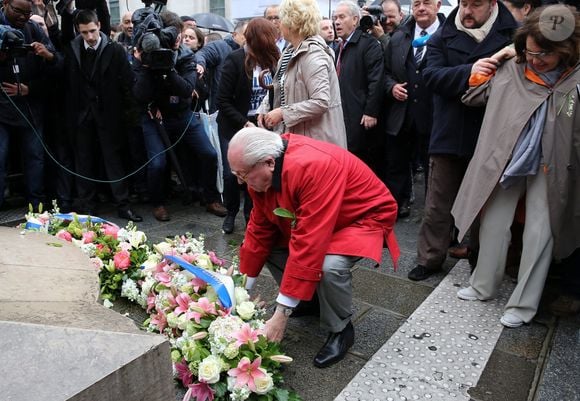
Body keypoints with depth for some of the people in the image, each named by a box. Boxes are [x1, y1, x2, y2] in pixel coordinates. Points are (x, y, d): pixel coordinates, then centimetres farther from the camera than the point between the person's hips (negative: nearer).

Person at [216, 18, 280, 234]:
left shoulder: (272, 60, -3)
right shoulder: (235, 59, -14)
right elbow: (223, 100, -14)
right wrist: (244, 123, -19)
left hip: (260, 126, 3)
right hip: (234, 127, -3)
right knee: (232, 174, -2)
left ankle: (251, 215, 21)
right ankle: (231, 213, 23)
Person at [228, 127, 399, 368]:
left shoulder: (314, 167, -38)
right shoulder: (262, 171, -13)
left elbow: (308, 245, -40)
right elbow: (259, 230, -4)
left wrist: (282, 313, -36)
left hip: (364, 217, -7)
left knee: (329, 266, -33)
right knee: (269, 248, -7)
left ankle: (340, 329, -3)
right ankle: (311, 300, 15)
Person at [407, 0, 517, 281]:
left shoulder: (512, 35, 2)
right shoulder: (443, 37, 5)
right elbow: (431, 76, -9)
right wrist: (468, 72, -23)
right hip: (450, 134, 1)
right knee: (438, 204, 7)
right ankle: (430, 259, 21)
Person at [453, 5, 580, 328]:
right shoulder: (510, 70, -2)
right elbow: (476, 98, 11)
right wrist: (478, 77, -4)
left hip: (549, 167, -2)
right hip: (506, 161, 3)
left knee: (539, 234, 3)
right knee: (494, 223, 11)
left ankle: (524, 304, 19)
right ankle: (484, 285, 30)